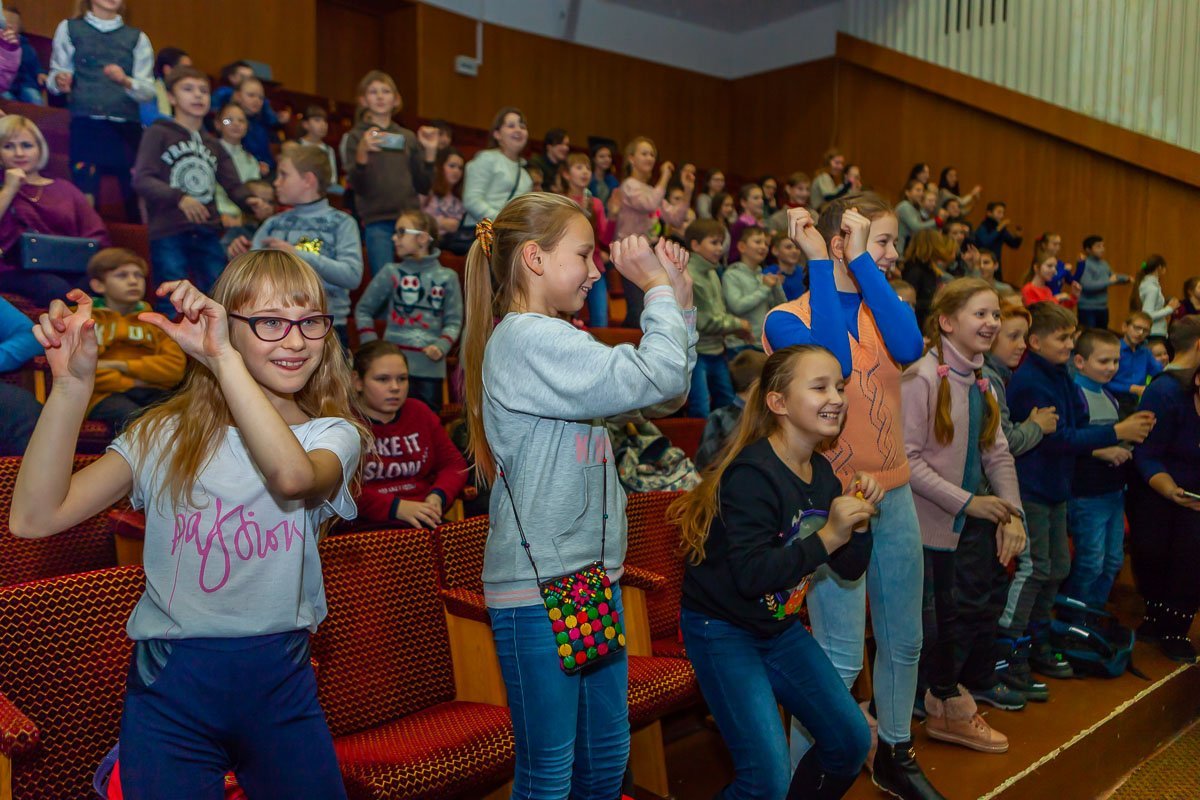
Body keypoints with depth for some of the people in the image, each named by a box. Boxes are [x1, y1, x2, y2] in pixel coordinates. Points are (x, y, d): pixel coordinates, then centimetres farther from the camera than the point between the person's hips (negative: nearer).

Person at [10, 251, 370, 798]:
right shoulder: (166, 434, -1)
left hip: (280, 687, 1)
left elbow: (294, 476, -29)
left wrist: (223, 358, -28)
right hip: (170, 690, 0)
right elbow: (34, 517, -11)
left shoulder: (334, 434, -4)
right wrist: (73, 384, -19)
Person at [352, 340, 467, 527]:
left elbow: (454, 462, 18)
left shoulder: (419, 412, 18)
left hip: (425, 522, 6)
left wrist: (438, 496, -3)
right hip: (368, 523, -5)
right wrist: (395, 506, -20)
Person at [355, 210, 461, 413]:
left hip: (431, 366, 0)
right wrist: (370, 343, 0)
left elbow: (453, 320, 6)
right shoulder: (391, 273, 6)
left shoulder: (447, 277, 4)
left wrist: (442, 346, -12)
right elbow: (363, 309, 13)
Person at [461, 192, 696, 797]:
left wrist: (679, 302, 6)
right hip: (536, 587, -10)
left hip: (592, 572, 10)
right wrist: (660, 290, -9)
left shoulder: (551, 340, 14)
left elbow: (668, 388, 14)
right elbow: (657, 379, -24)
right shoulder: (527, 338, -17)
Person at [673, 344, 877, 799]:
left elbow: (850, 570, 6)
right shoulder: (752, 474, -24)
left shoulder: (823, 475, 1)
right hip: (722, 628, -8)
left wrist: (859, 521, -12)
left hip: (780, 626, 8)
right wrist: (828, 536, -31)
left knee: (851, 743, 12)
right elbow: (750, 574, -32)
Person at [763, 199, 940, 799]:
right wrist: (818, 262, -21)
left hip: (894, 493, 6)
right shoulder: (787, 317, -7)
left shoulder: (885, 307, 8)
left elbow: (908, 349, -15)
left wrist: (862, 263, -14)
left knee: (903, 641, 17)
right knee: (840, 657, -6)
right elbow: (830, 361, -28)